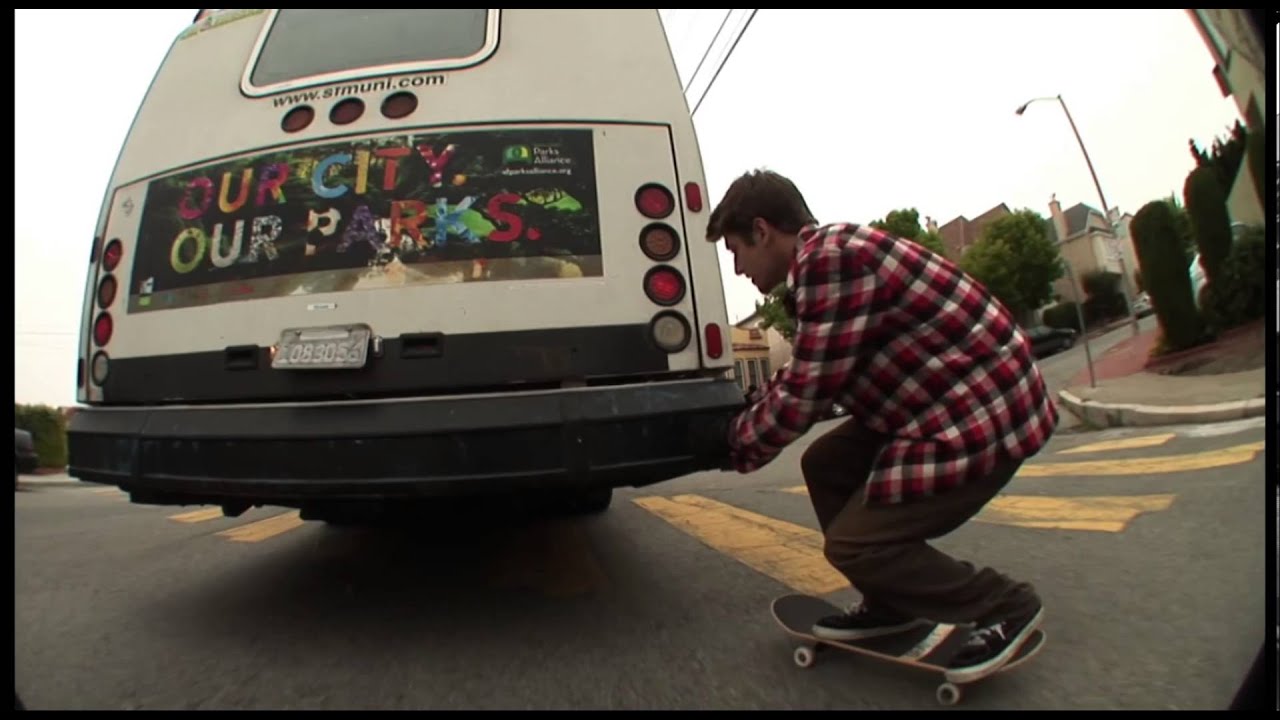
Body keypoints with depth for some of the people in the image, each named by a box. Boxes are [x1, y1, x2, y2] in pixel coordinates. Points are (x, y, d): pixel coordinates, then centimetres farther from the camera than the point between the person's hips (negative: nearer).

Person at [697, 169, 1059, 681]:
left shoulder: (830, 258, -23)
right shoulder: (824, 258, 9)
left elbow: (804, 396, -20)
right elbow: (801, 378, 16)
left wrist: (738, 443, -4)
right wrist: (741, 426, 13)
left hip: (987, 409, -10)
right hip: (940, 402, 10)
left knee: (852, 543, -8)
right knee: (824, 466, 12)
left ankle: (1006, 608, 12)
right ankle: (890, 604, 24)